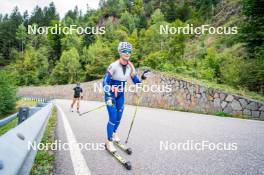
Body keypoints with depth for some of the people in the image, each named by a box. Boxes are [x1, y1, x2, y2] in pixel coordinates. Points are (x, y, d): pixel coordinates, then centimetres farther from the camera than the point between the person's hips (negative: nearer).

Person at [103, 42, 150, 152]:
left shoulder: (130, 67, -4)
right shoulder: (114, 66, -20)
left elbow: (136, 81, 3)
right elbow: (105, 82, -18)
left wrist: (143, 78, -17)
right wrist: (109, 97, -25)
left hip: (120, 95, 5)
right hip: (110, 94, -5)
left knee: (119, 117, 10)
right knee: (113, 118, -10)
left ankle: (114, 133, 38)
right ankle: (109, 142, 5)